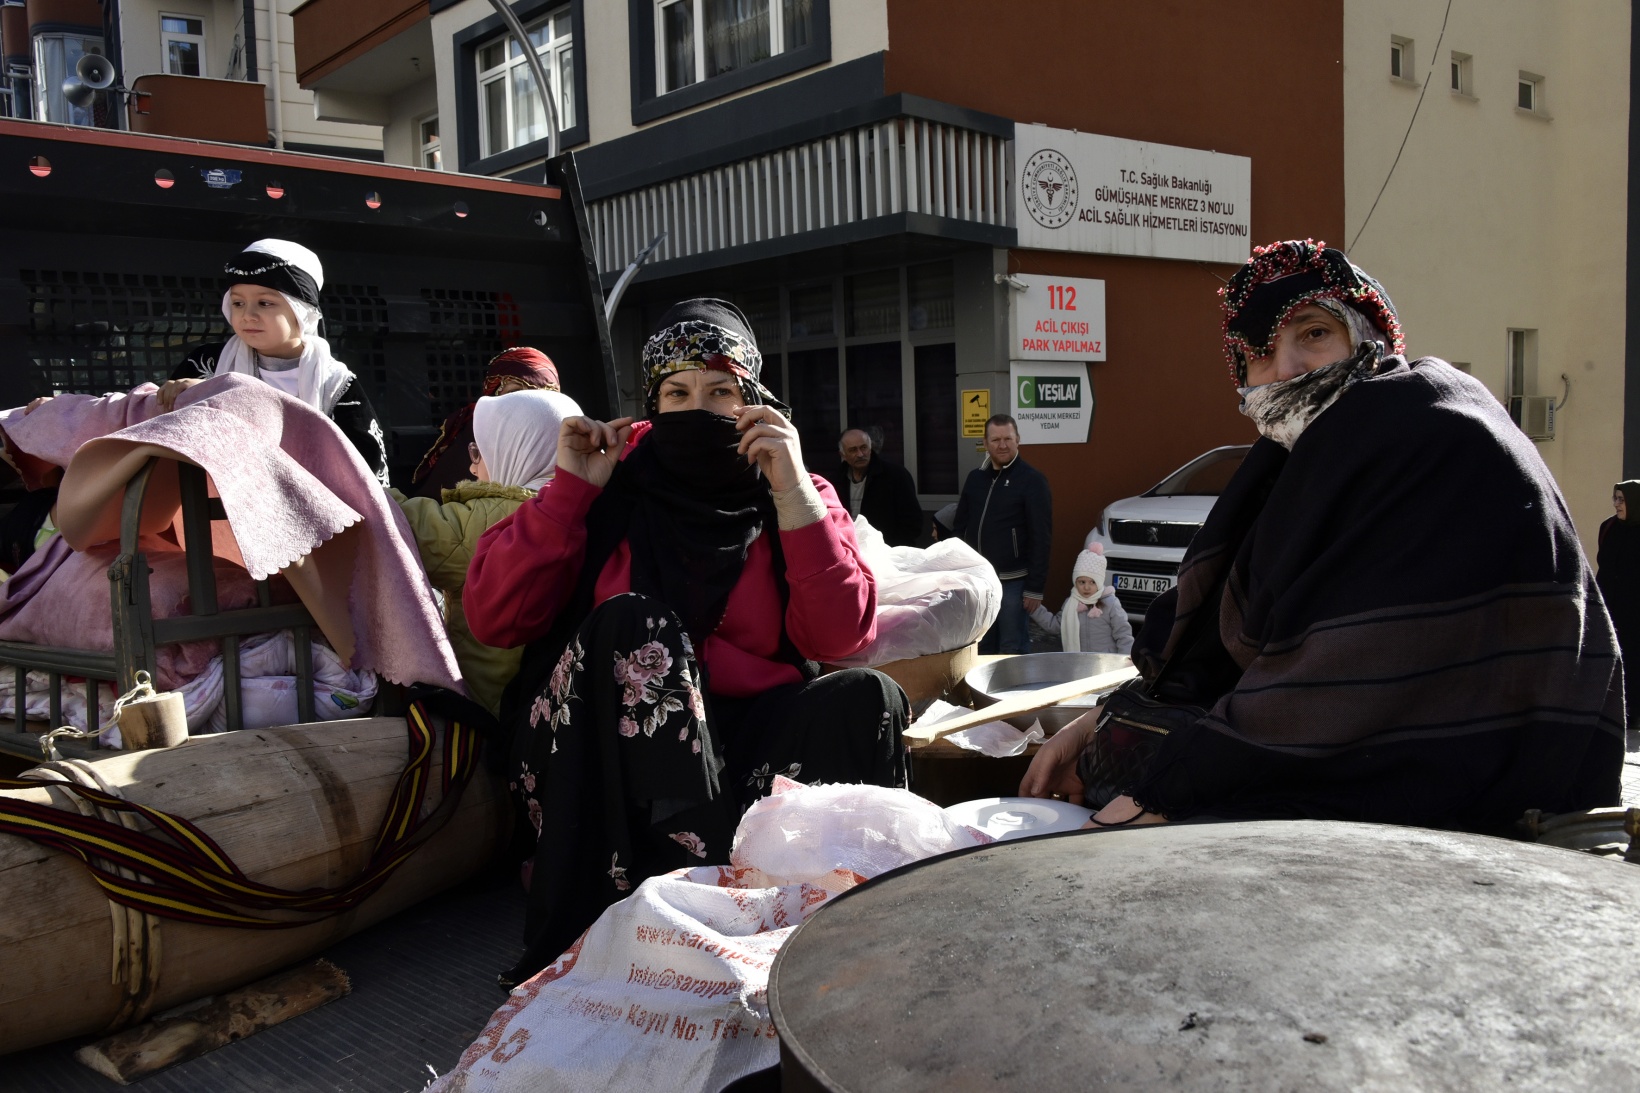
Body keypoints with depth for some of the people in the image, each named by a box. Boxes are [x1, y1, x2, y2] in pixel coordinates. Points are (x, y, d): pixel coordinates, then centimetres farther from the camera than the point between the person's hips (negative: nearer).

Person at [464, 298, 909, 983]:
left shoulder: (794, 496, 8)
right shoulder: (611, 484, 5)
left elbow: (842, 636, -8)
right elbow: (493, 618, -4)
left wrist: (793, 492, -13)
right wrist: (568, 489, -10)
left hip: (747, 745, 1)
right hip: (608, 743, -1)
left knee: (866, 699, -24)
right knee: (631, 622, -30)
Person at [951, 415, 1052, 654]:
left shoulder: (1032, 480, -7)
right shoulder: (975, 478, 10)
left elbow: (1040, 538, -10)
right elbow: (959, 528, 16)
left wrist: (1035, 587, -13)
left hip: (1012, 582, -5)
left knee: (1012, 651, 1)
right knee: (981, 649, 12)